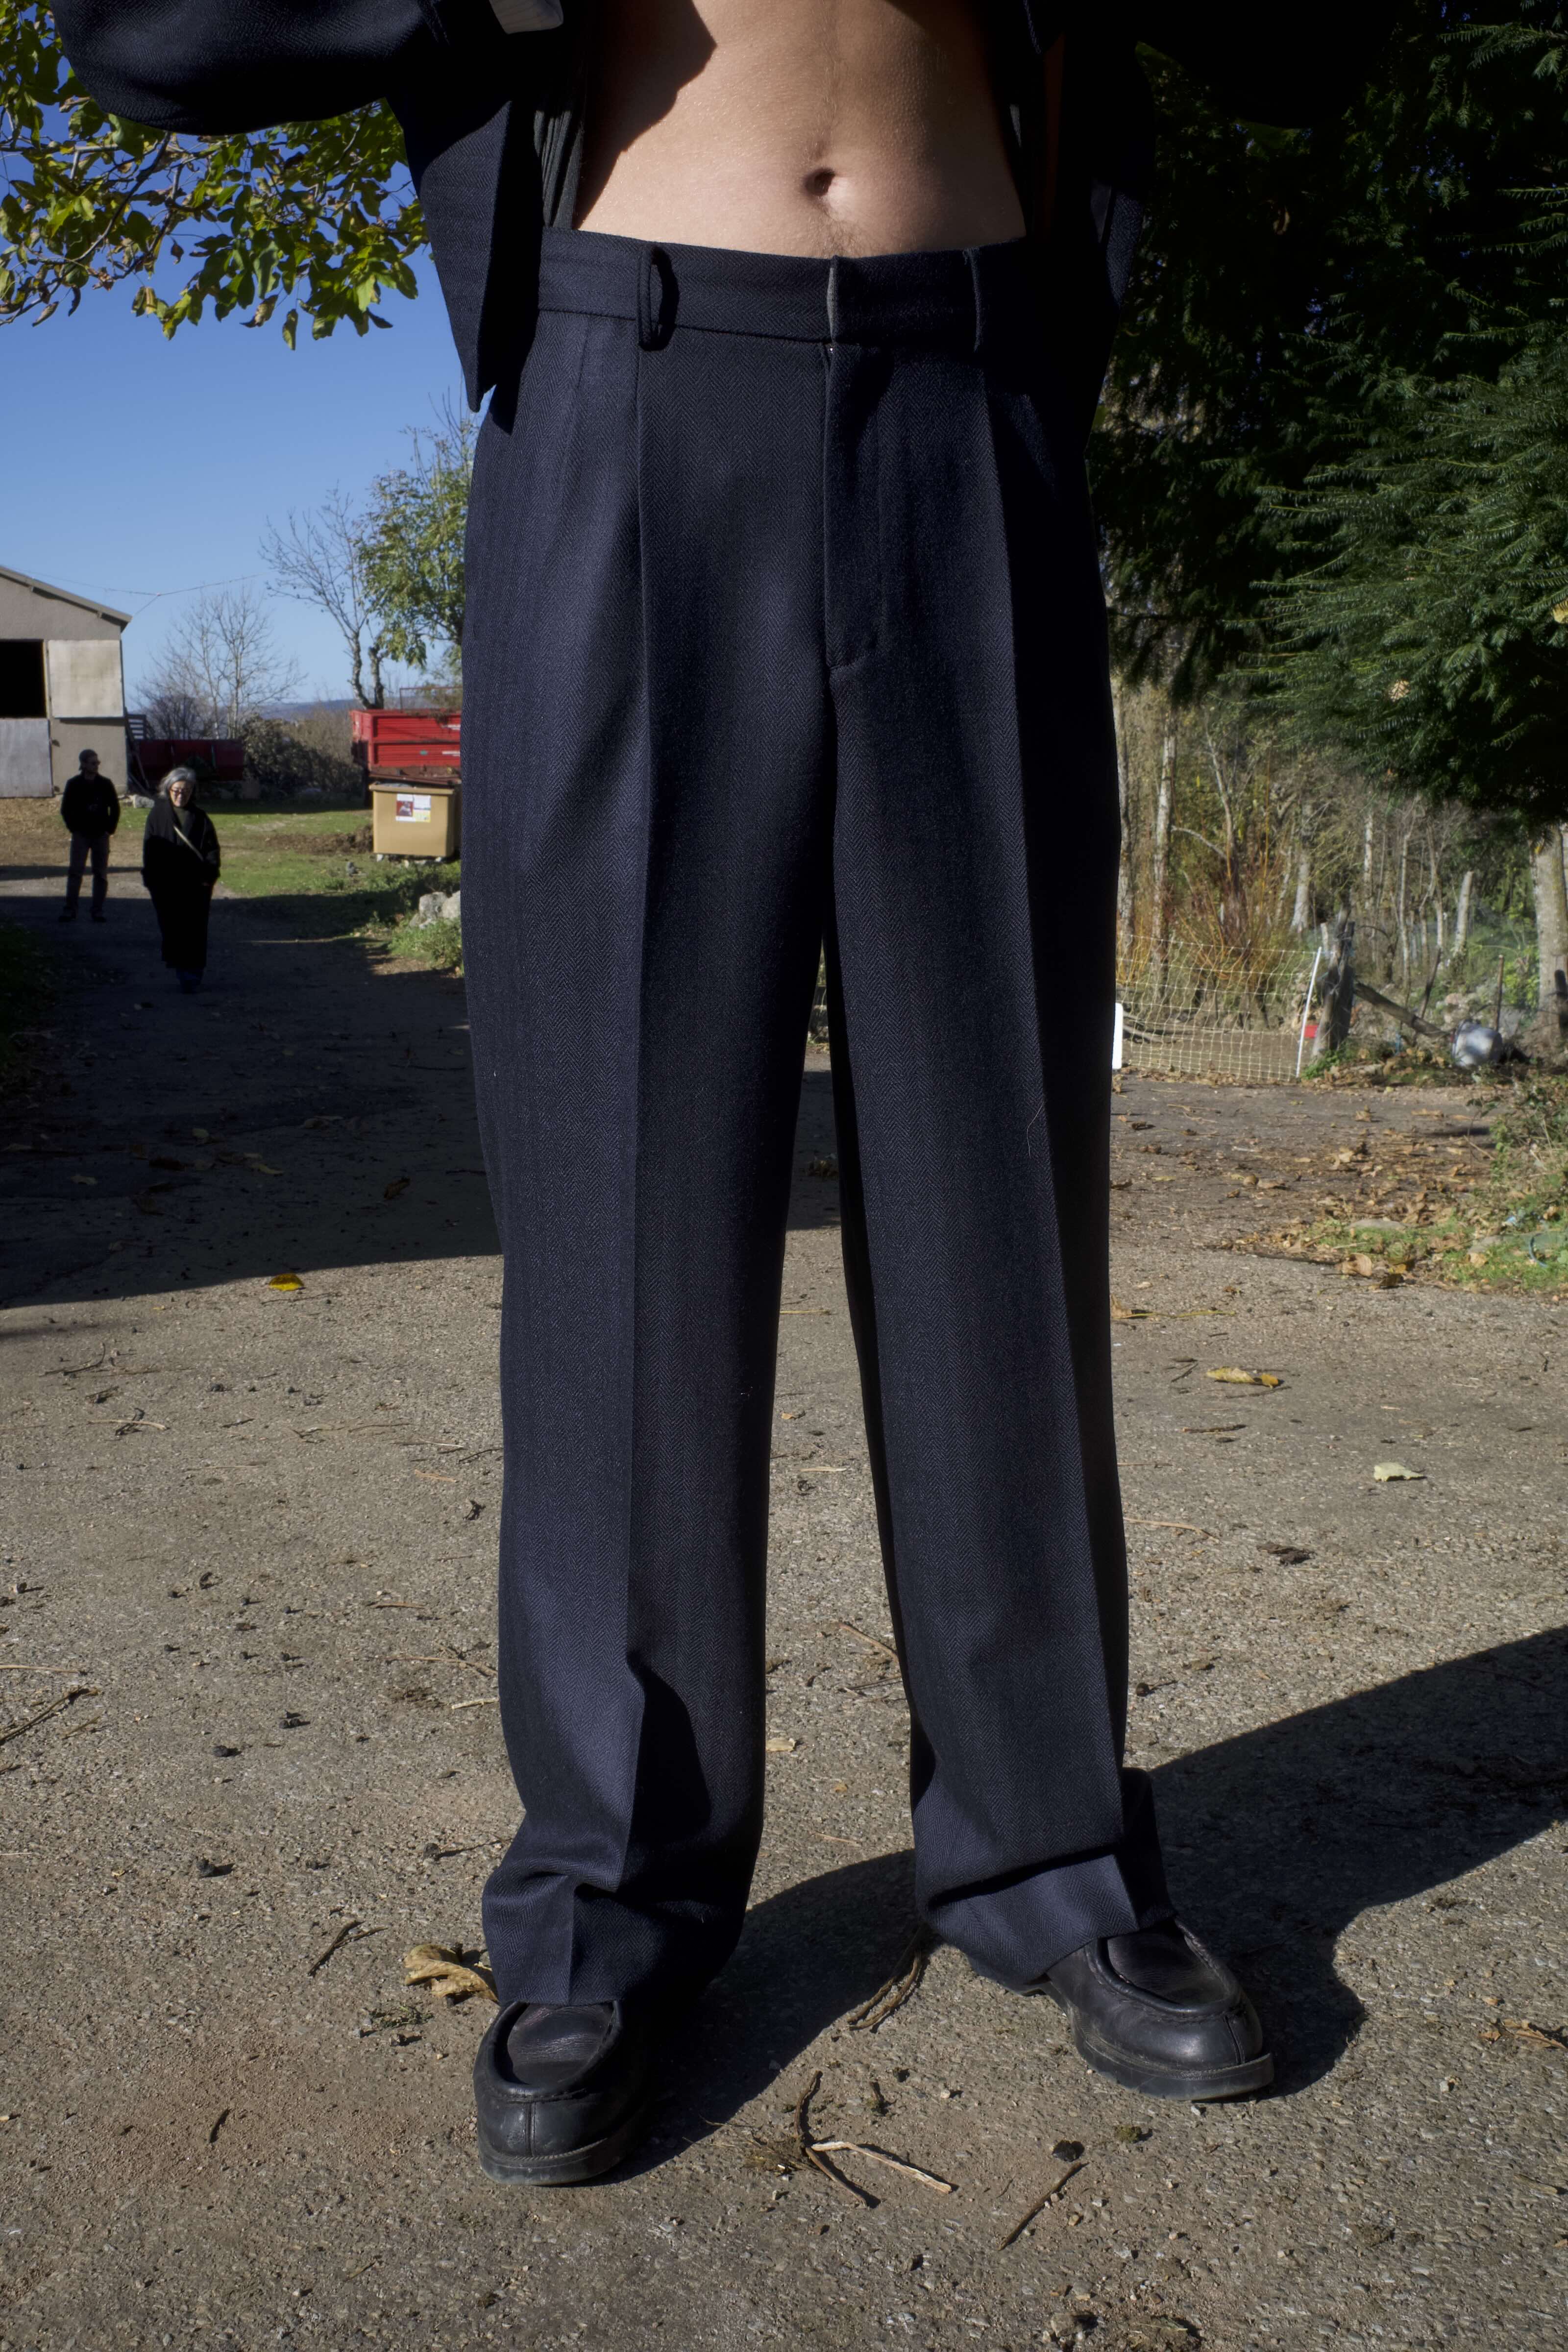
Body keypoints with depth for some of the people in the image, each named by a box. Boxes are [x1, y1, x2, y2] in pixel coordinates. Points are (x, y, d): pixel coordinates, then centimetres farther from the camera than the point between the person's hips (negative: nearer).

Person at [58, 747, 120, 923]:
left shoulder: (105, 784, 2)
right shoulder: (74, 784, -1)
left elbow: (115, 808, 9)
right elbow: (66, 809, 4)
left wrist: (110, 829, 2)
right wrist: (73, 828, -2)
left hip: (101, 835, 2)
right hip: (81, 835, -2)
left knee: (101, 874, 3)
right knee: (75, 872, -7)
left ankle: (98, 911, 8)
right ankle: (69, 910, -5)